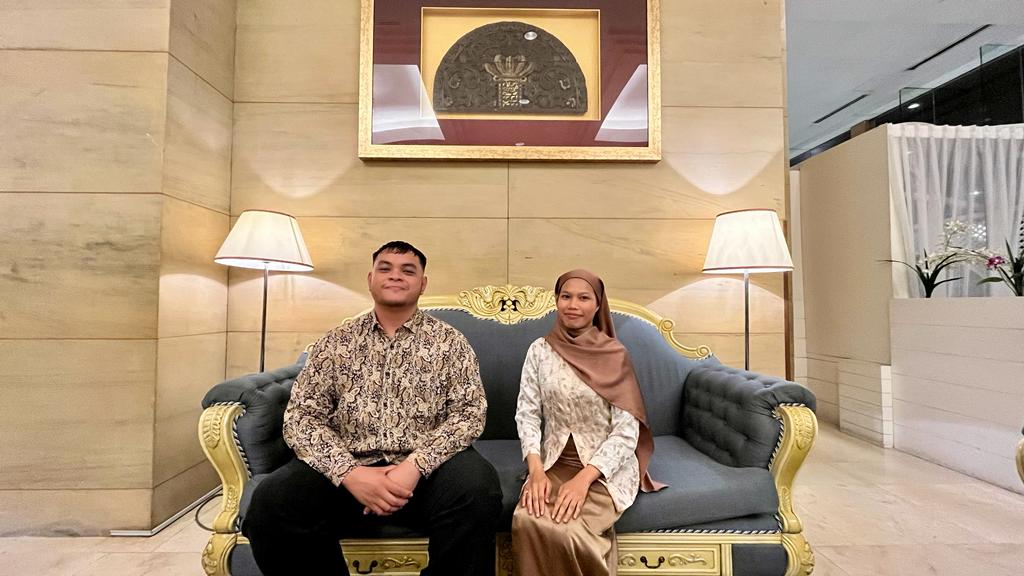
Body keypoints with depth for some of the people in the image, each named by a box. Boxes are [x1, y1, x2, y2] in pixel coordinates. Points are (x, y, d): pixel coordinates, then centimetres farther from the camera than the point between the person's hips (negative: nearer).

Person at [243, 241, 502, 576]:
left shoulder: (449, 341, 6)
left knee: (477, 490, -31)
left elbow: (470, 411, -2)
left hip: (428, 468, -1)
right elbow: (301, 416, 2)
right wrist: (348, 472, -16)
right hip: (348, 468, 2)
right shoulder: (336, 342, 9)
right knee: (269, 504, -24)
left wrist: (415, 465, -18)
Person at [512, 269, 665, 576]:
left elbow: (627, 431, -11)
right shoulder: (540, 350, 0)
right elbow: (526, 413, -2)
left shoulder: (615, 354, -8)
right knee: (526, 521, -25)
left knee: (566, 530, -27)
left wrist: (584, 478, -21)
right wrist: (536, 469, -17)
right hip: (554, 463, 2)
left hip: (605, 468, -2)